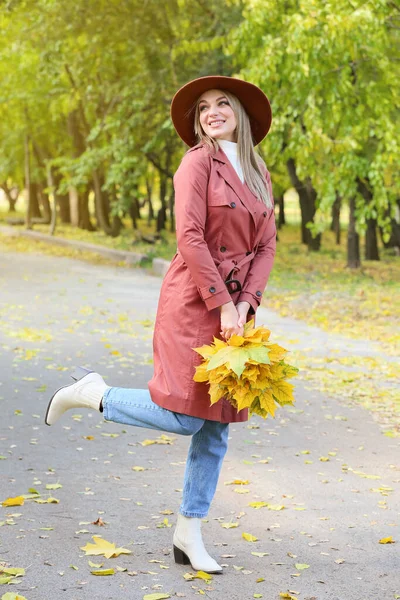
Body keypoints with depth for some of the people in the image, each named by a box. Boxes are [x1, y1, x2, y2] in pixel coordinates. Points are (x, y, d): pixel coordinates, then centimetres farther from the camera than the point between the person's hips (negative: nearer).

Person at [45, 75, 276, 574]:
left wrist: (244, 304, -5)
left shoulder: (259, 173, 14)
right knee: (183, 416, -11)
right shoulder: (198, 161, -6)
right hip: (193, 302, -6)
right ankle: (91, 393, 10)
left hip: (236, 308, 7)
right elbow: (189, 237, -14)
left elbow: (266, 245, 10)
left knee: (217, 426, 6)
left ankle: (189, 533, 14)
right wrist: (221, 304, -16)